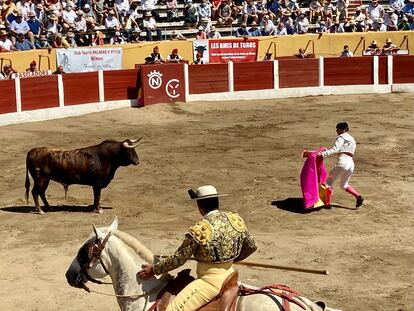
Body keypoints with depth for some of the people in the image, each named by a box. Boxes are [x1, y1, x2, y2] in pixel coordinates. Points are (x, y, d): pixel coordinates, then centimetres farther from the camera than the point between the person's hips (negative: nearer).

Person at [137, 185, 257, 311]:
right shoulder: (235, 220, 0)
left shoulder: (199, 230, -18)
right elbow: (251, 247, 11)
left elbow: (178, 259, -11)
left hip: (210, 281, -8)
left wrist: (154, 269, 3)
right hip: (229, 275, 8)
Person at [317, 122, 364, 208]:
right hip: (351, 163, 8)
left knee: (329, 180, 3)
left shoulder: (341, 138, 2)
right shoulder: (352, 139, 26)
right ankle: (358, 196, 1)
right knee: (344, 185, 21)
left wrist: (323, 154, -22)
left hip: (343, 162, -8)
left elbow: (335, 149, -14)